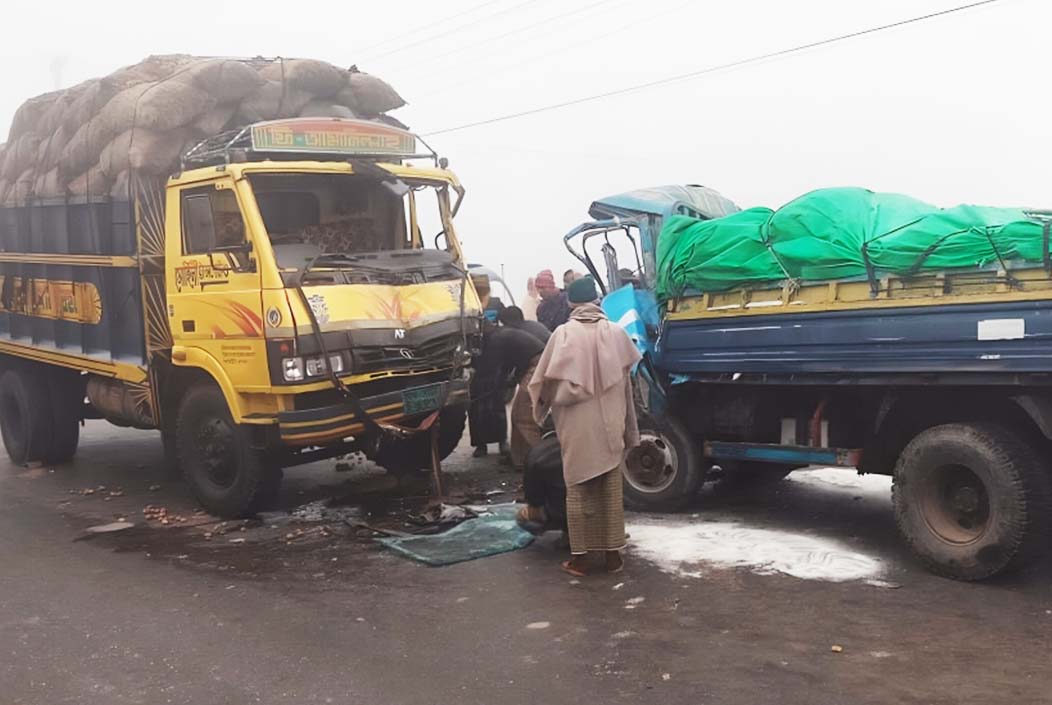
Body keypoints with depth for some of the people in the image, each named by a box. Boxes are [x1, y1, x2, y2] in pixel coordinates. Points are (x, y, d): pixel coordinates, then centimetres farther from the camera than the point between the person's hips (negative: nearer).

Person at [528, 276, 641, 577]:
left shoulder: (563, 334, -6)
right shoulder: (616, 333, 1)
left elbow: (544, 380, -5)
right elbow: (626, 382, 7)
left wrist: (543, 404, 17)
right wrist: (630, 428, 14)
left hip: (577, 427, -2)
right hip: (610, 425, 2)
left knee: (578, 491, 7)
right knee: (611, 490, 11)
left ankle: (579, 556, 10)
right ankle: (613, 553, 17)